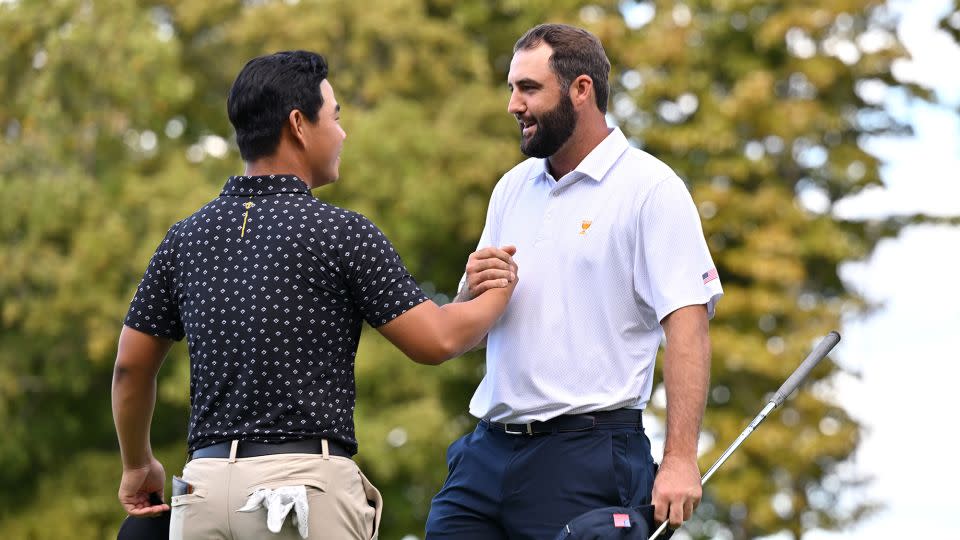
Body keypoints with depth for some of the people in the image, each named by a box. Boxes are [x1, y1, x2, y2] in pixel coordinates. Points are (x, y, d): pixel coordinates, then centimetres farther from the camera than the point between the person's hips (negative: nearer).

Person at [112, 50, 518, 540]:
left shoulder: (186, 237, 10)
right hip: (307, 481, -5)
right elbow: (437, 340, -1)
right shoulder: (340, 232, -5)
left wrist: (138, 464, 31)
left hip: (207, 481, 5)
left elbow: (131, 366, 16)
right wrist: (499, 291, 19)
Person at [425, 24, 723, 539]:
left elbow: (687, 325, -13)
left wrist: (680, 459, -22)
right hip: (489, 450, 6)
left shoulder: (650, 188, -5)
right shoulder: (513, 188, 16)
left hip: (587, 456, -6)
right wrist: (473, 291, -4)